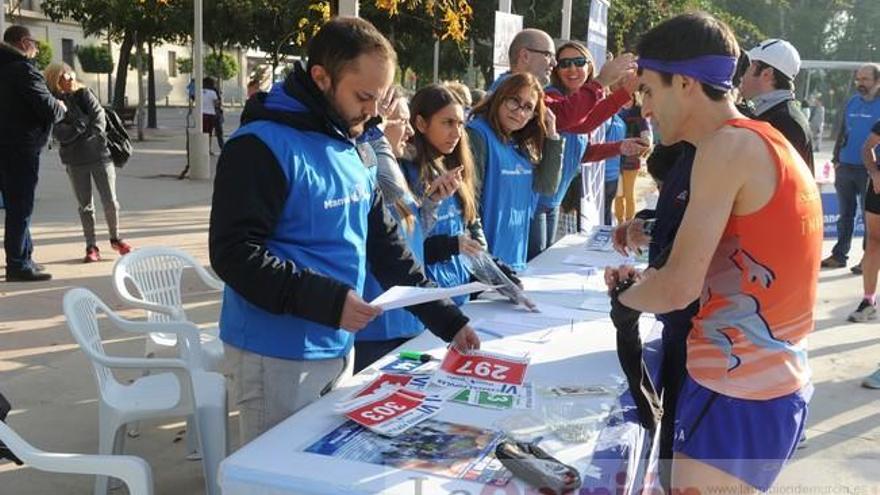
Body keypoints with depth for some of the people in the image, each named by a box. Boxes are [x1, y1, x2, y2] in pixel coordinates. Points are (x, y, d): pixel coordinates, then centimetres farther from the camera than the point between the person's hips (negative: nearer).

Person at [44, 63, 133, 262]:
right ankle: (91, 247, 17)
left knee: (110, 201, 1)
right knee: (85, 205, 8)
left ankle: (115, 238, 21)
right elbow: (60, 134, -12)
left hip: (99, 154, 0)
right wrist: (82, 124, -21)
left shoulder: (85, 94, -1)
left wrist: (90, 135, -21)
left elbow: (99, 117, -10)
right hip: (75, 160, 0)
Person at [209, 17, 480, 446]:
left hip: (339, 349, 8)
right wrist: (327, 300, -29)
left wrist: (445, 318, 4)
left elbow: (384, 245, 11)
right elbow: (234, 254, -21)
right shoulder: (262, 146, -17)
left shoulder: (358, 151, 8)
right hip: (277, 358, -8)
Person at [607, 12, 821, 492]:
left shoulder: (729, 145, -17)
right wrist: (644, 282, 7)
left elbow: (679, 288, -21)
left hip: (736, 396, -9)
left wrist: (624, 297, -1)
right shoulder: (766, 143, 12)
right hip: (772, 385, 9)